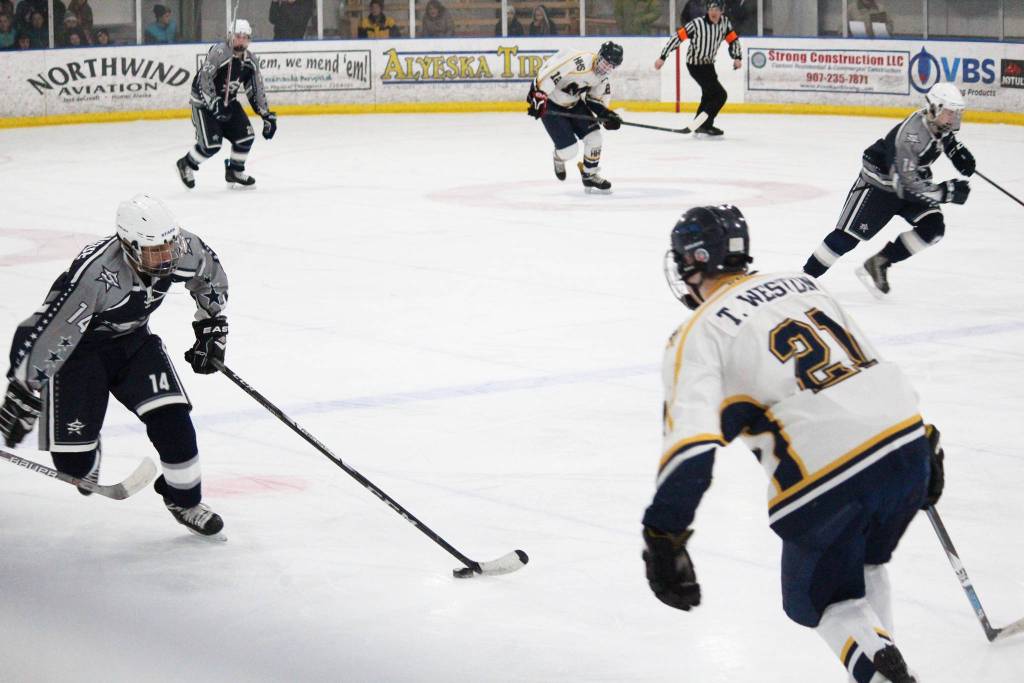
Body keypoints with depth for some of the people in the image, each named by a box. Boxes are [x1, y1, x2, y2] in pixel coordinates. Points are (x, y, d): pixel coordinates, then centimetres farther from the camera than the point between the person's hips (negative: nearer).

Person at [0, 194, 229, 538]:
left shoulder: (181, 248, -20)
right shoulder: (94, 274, -38)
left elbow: (209, 273, 6)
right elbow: (44, 332, -34)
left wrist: (211, 324, 8)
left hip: (133, 340, 5)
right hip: (77, 346, -5)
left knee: (172, 419, -12)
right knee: (74, 460, -9)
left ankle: (185, 500, 12)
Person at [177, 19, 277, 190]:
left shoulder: (251, 60, 0)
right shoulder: (220, 51, -23)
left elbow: (256, 90, 8)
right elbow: (204, 78, -29)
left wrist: (266, 115, 4)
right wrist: (213, 103, -34)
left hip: (228, 101, 7)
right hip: (204, 101, -7)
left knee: (245, 135, -1)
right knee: (211, 144, -15)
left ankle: (235, 172, 18)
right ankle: (186, 165, 11)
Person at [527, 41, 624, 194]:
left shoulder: (602, 75, -3)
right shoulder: (579, 61, -32)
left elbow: (595, 99, 10)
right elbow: (546, 74, -36)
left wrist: (606, 115, -7)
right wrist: (538, 98, -41)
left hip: (573, 103, 8)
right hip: (551, 104, -8)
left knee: (594, 136, -1)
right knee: (569, 149, -10)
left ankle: (590, 176, 18)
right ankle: (558, 158, 28)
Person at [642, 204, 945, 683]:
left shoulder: (698, 335, -1)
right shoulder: (801, 284, 19)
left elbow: (692, 441, -16)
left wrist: (663, 535, -15)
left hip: (827, 479, -6)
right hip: (907, 440, 6)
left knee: (822, 600, 17)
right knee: (862, 567, 32)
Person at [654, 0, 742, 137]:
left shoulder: (725, 23, -5)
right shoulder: (697, 24, -23)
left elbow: (733, 40, 5)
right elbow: (678, 37, -21)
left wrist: (737, 58, -10)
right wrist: (662, 57, -22)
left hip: (708, 64, 8)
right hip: (695, 65, -8)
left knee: (709, 94, 23)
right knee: (720, 95, -13)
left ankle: (698, 125, 37)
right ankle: (705, 125, -7)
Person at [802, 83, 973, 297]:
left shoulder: (937, 121, -10)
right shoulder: (911, 136, -36)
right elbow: (907, 187, -38)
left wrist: (958, 151, 2)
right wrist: (946, 191, -40)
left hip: (911, 180, 8)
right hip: (877, 183, -8)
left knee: (933, 228, -12)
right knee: (848, 235, -7)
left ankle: (879, 263, -1)